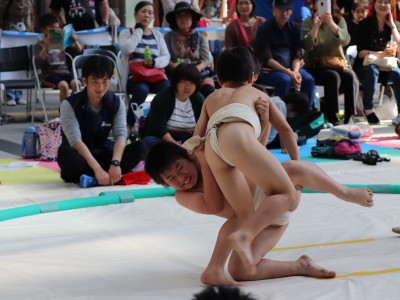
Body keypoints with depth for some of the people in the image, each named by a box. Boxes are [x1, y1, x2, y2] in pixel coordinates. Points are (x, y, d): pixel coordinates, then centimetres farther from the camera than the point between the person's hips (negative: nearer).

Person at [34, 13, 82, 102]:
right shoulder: (39, 45, 6)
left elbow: (79, 50, 14)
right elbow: (40, 60, -11)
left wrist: (75, 41, -6)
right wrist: (46, 46, -24)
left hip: (64, 71, 4)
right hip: (50, 74, -4)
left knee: (77, 84, -28)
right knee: (64, 85, -35)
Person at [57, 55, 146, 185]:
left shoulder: (116, 103, -3)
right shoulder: (69, 105, -15)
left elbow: (120, 135, -15)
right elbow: (76, 140, -26)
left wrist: (115, 163, -36)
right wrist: (97, 169, -40)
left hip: (103, 154, 4)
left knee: (139, 148, -22)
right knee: (66, 154, -39)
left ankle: (86, 176, -26)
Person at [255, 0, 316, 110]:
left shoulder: (295, 28, 6)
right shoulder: (264, 29, -9)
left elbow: (297, 55, 3)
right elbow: (267, 59, -14)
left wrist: (295, 71, -19)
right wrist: (289, 73, -24)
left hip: (291, 68, 4)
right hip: (269, 70, -4)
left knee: (309, 79, -23)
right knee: (285, 80, -35)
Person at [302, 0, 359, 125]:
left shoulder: (339, 20, 8)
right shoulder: (308, 23, 2)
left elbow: (345, 40, -10)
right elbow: (307, 46, -13)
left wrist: (332, 24, -25)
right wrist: (315, 27, -26)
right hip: (315, 66, -3)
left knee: (350, 76, -27)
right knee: (333, 76, -33)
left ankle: (350, 117, -25)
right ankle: (332, 117, -29)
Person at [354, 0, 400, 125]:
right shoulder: (365, 24, -2)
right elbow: (361, 52, -10)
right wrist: (381, 54, -25)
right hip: (365, 65, -2)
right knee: (372, 70, -37)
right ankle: (368, 109, -33)